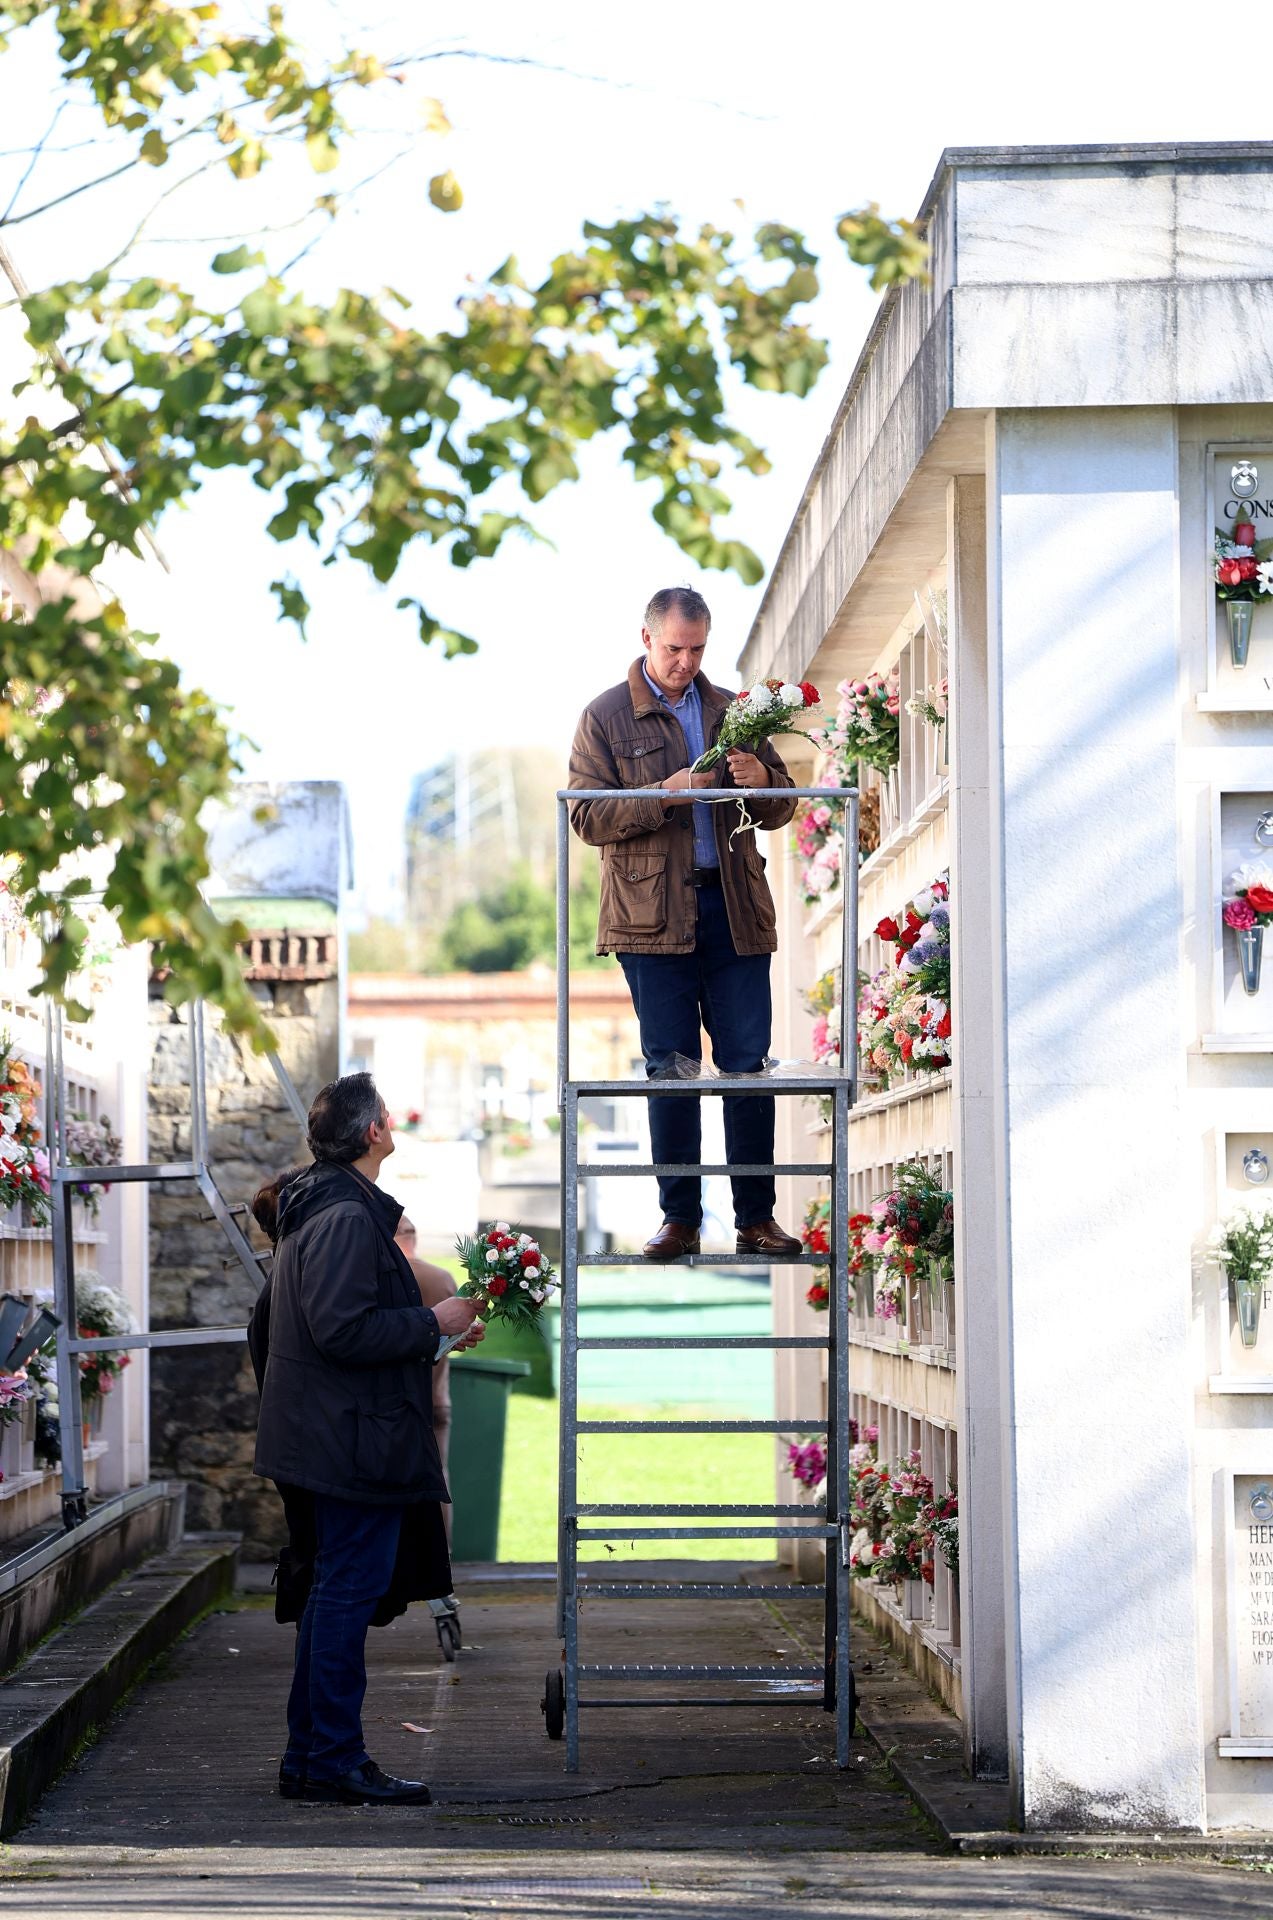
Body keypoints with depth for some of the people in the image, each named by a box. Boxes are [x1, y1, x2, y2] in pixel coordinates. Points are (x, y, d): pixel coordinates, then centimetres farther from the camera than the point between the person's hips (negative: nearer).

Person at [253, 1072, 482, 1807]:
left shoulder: (318, 1209, 16)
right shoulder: (348, 1217, -18)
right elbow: (344, 1330, -25)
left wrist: (426, 1321, 17)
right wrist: (433, 1323, -16)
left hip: (331, 1437, 11)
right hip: (355, 1440, -11)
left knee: (337, 1591, 15)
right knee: (350, 1591, -6)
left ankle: (312, 1755, 21)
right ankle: (335, 1761, -1)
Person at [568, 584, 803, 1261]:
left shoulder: (733, 713, 16)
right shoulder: (606, 717, 6)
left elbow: (780, 810, 18)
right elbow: (588, 817, -2)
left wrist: (760, 782, -4)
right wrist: (664, 796, -15)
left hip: (734, 909, 2)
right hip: (653, 914, -2)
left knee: (748, 1064, -2)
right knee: (670, 1069, 0)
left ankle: (757, 1218, 4)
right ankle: (679, 1219, 6)